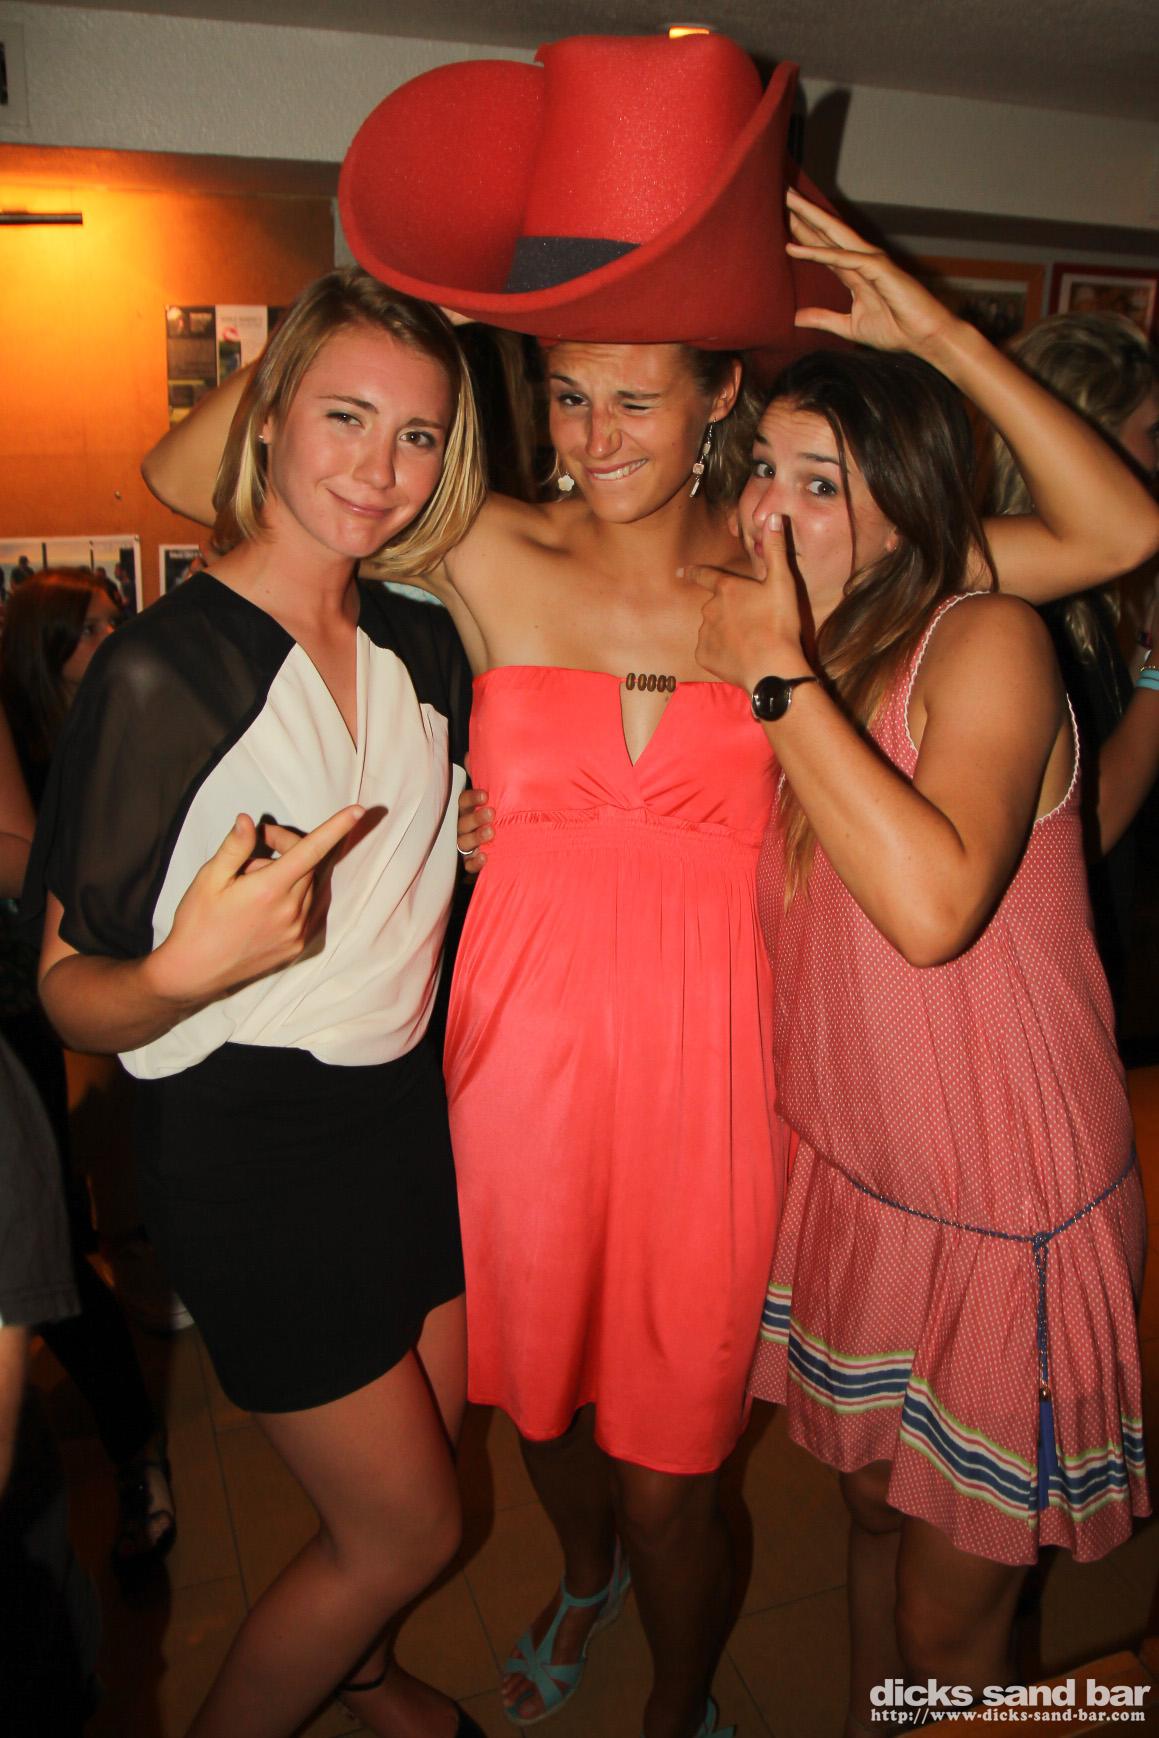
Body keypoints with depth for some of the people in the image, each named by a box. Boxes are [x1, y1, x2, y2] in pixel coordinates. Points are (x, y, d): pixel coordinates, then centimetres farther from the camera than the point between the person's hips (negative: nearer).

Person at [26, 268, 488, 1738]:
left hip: (406, 1104, 7)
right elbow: (72, 995, -15)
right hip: (248, 1140, -6)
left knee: (424, 1445, 24)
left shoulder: (422, 645, 1)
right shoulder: (158, 668, -18)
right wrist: (185, 969, -35)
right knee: (409, 1526, 7)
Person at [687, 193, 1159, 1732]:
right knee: (873, 1508, 27)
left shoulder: (985, 642, -20)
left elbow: (933, 905, -36)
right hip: (848, 1176, 6)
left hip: (1009, 1217, -6)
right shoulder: (803, 663, 1)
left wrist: (780, 676, -30)